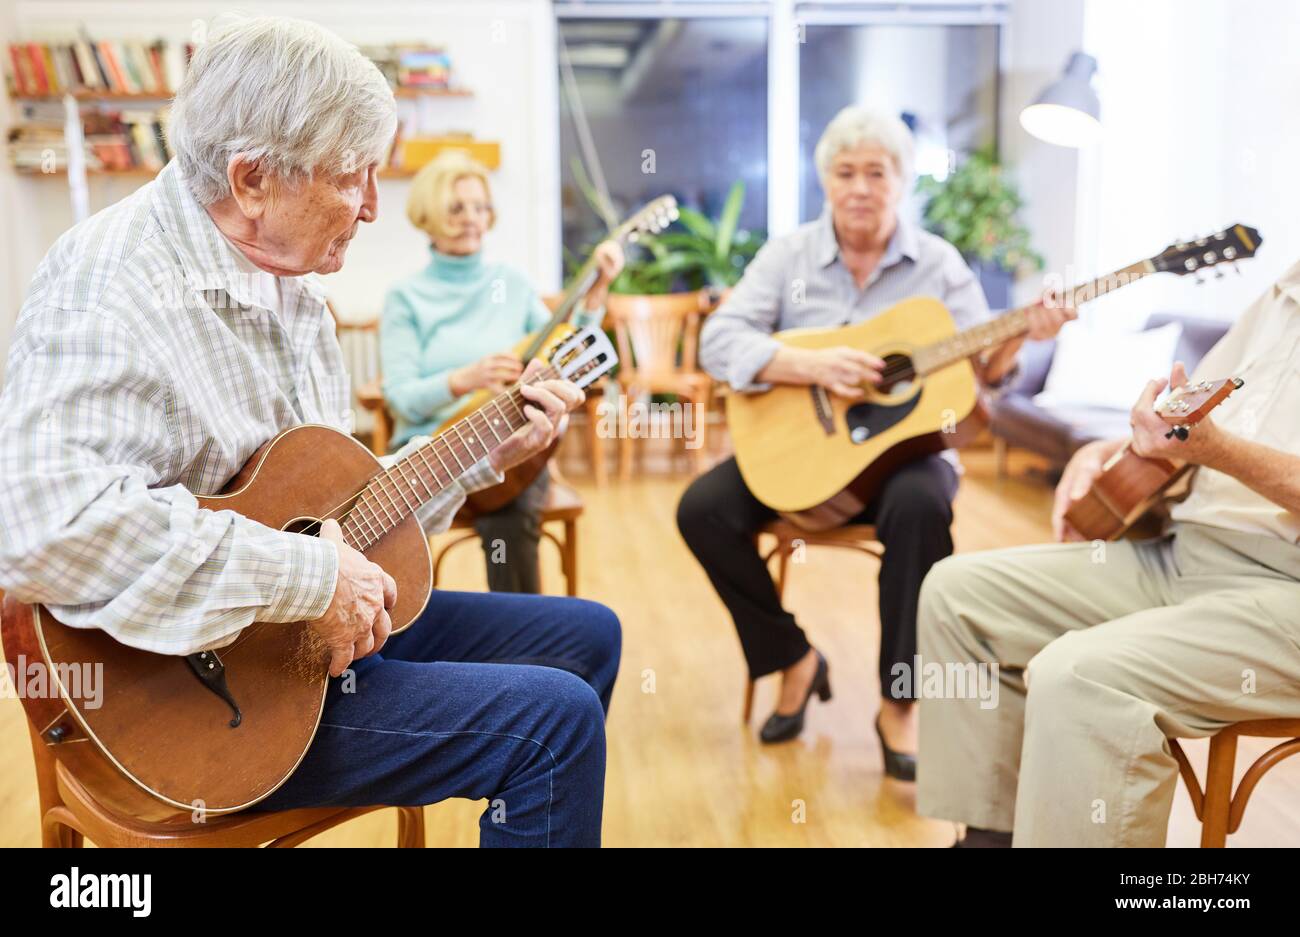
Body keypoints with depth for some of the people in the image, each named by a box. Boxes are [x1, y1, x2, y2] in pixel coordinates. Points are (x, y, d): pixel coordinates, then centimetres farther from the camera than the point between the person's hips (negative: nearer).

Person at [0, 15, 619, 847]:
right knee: (556, 716, -18)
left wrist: (485, 455, 8)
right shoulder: (112, 286, -21)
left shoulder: (289, 288, 10)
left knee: (587, 635, 14)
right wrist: (306, 579, -33)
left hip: (330, 622, 10)